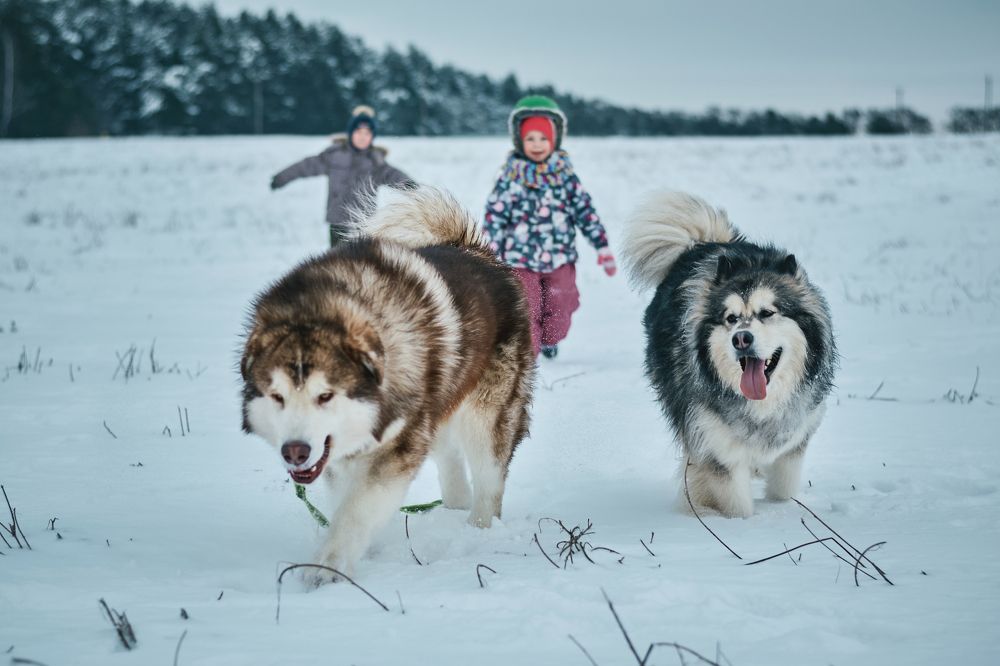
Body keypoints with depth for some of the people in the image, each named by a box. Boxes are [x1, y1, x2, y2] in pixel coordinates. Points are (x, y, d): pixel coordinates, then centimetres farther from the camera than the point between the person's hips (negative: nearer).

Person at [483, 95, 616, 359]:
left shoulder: (564, 173, 2)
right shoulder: (511, 175, -4)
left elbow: (585, 209, 6)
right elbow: (494, 214, -2)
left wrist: (602, 245, 5)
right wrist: (490, 253, -5)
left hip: (560, 257, 2)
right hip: (520, 258, -2)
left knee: (559, 308, 10)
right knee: (526, 308, -8)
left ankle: (549, 341, 37)